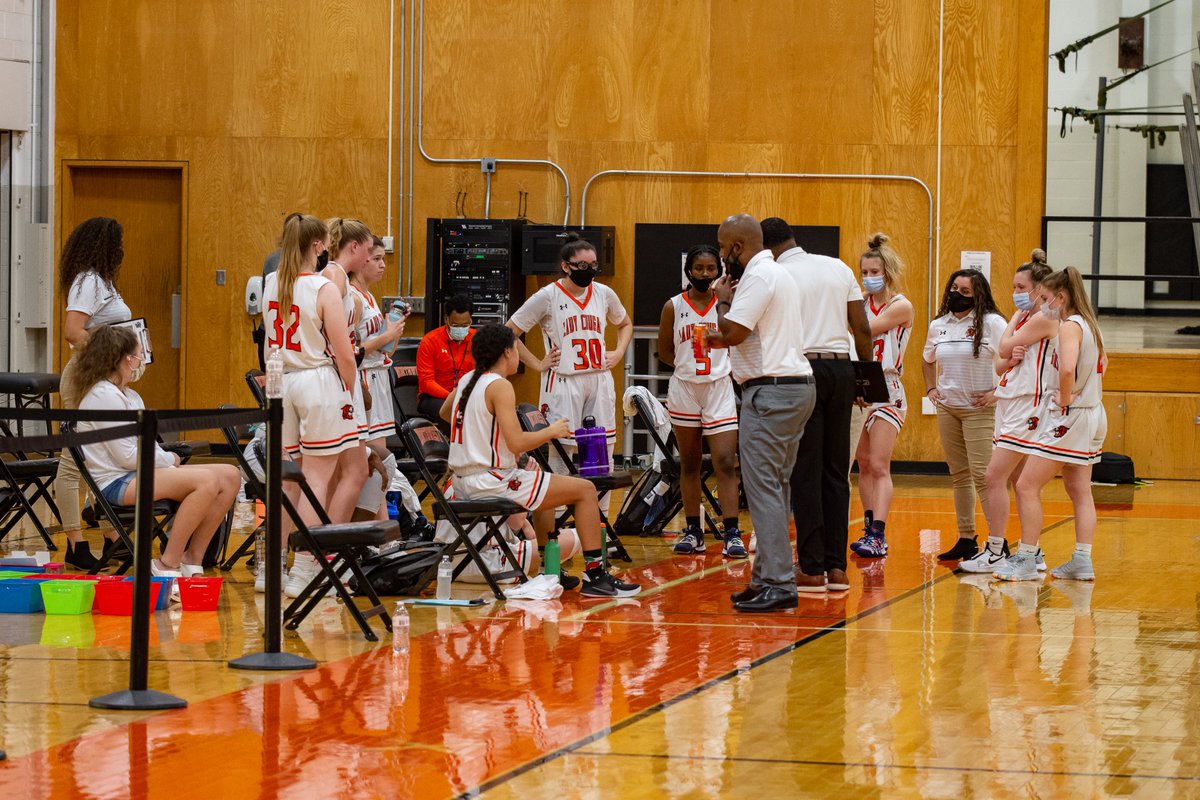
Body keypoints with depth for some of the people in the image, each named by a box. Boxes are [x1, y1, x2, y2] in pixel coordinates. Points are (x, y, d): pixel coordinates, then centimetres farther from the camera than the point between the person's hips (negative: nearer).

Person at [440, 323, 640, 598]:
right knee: (585, 490, -3)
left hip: (463, 482, 10)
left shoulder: (466, 380, 10)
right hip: (492, 481, -10)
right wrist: (552, 431, -7)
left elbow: (444, 413, 31)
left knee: (543, 482, 36)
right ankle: (595, 576, -4)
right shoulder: (499, 386, -16)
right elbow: (517, 443, -23)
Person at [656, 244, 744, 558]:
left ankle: (732, 534, -11)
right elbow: (665, 352, 8)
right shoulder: (674, 307, 1)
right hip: (683, 390, 2)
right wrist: (690, 367, 2)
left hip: (719, 389, -2)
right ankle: (693, 531, 17)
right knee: (689, 464, 9)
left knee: (725, 463, -9)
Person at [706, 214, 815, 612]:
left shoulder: (758, 276, -13)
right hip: (795, 385, 11)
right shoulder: (778, 273, 19)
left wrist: (723, 300, -3)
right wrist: (725, 339, 21)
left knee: (763, 487, -11)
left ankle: (777, 583, -14)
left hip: (771, 392, -11)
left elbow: (733, 332, -19)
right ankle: (768, 578, 15)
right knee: (775, 487, 12)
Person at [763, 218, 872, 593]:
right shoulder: (839, 268, 11)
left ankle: (812, 569, -2)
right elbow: (862, 328, 10)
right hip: (841, 366, 5)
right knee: (836, 471, 9)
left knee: (805, 474, -1)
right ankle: (837, 566, 8)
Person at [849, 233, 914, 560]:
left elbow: (864, 331, -17)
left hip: (887, 390, -6)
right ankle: (870, 530, 12)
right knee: (864, 464, 6)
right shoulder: (862, 304, 10)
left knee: (879, 466, -11)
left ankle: (878, 536, -15)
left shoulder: (901, 306, -7)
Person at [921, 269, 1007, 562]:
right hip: (947, 407, 6)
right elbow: (928, 360, 28)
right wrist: (931, 388, 14)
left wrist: (998, 393, -16)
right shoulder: (938, 326, 10)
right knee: (959, 475, 10)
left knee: (982, 474, -12)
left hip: (980, 409, -6)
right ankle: (965, 539, 17)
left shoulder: (992, 323, -9)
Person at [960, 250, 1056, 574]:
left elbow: (1005, 348, -14)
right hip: (1010, 405, 10)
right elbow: (1000, 364, 17)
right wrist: (1011, 359, -5)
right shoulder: (1028, 320, 18)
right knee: (1019, 481, 11)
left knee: (995, 477, -12)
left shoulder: (1044, 319, -11)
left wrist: (1014, 320, 1)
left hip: (1028, 407, -10)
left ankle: (995, 553, -10)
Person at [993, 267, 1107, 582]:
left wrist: (1065, 400, -18)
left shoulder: (1070, 326, -16)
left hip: (1069, 416, -10)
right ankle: (1082, 561, 10)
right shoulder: (1090, 325, 12)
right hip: (1092, 413, 10)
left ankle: (1026, 559, -7)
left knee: (1027, 486, -7)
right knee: (1080, 491, 11)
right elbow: (1101, 363, 30)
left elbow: (1067, 369, -33)